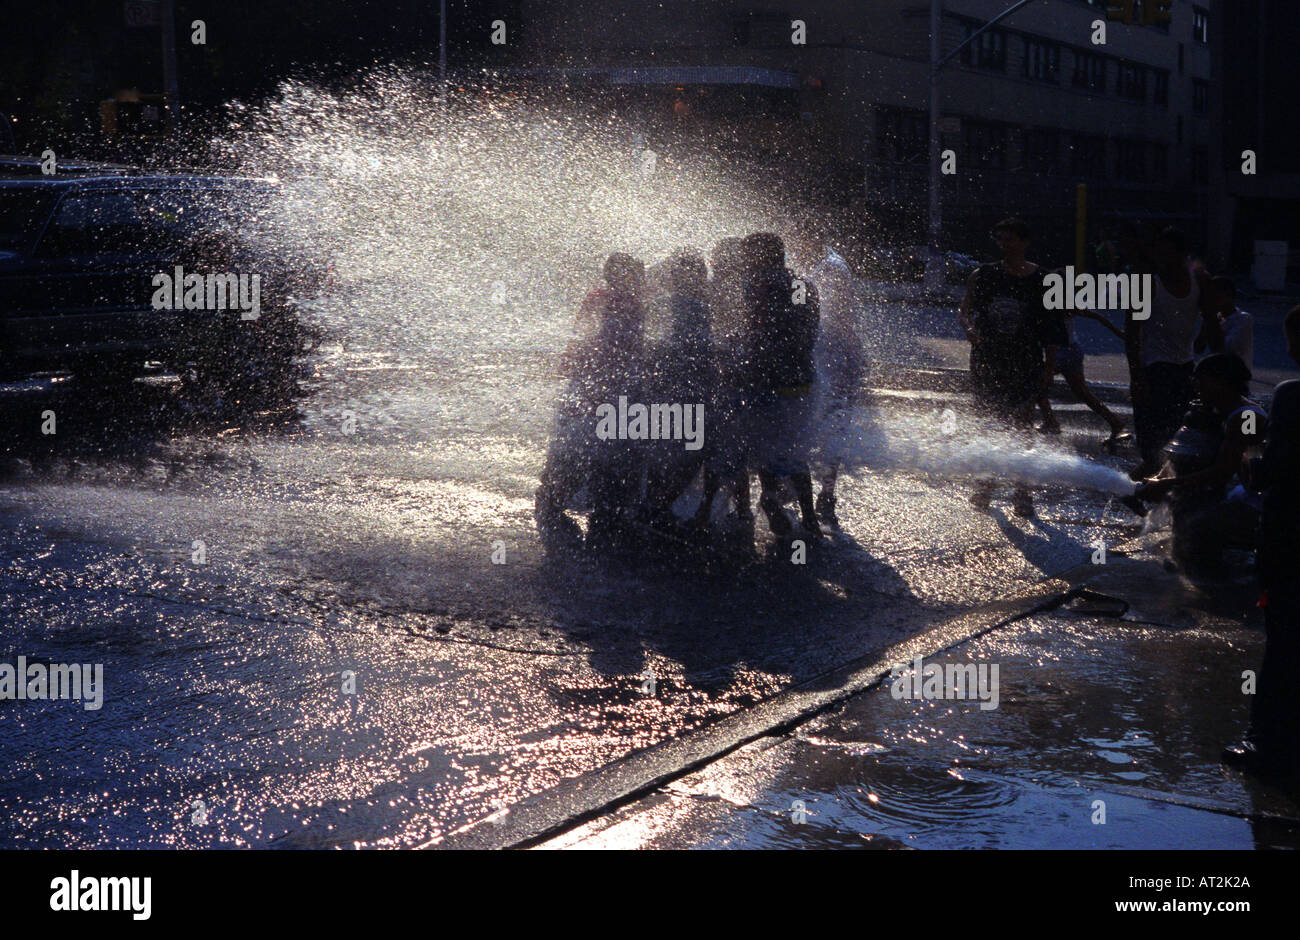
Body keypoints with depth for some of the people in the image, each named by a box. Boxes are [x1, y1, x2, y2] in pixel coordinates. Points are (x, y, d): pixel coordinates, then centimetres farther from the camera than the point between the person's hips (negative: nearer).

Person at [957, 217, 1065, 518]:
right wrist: (969, 327, -11)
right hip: (987, 360, 2)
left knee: (1022, 425, -4)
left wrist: (1048, 367, -2)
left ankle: (1022, 492, 2)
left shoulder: (1042, 282, -1)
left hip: (1026, 363, -2)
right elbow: (963, 312, 11)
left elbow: (1053, 329, 3)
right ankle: (986, 485, 22)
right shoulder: (983, 276, 4)